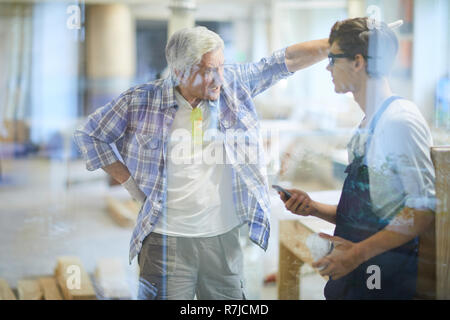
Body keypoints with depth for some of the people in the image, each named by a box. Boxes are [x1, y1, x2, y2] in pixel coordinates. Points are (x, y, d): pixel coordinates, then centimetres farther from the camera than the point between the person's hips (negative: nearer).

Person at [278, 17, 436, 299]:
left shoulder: (400, 120, -14)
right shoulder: (367, 127, 13)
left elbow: (424, 207, -21)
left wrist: (358, 252, -22)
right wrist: (314, 208, 7)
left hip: (385, 280, -8)